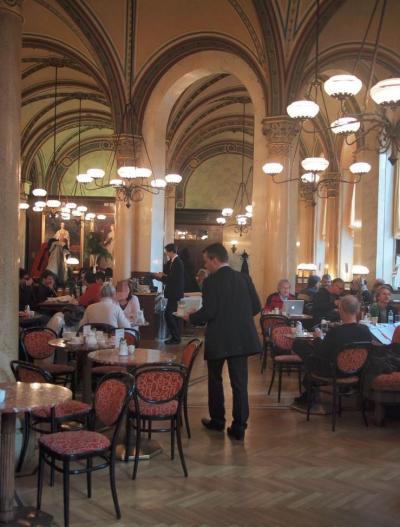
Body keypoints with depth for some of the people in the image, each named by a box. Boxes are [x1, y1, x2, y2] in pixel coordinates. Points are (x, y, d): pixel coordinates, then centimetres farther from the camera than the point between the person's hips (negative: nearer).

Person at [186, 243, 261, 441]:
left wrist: (190, 317, 0)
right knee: (239, 382, 6)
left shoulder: (210, 282, -13)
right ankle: (239, 427, 7)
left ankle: (217, 420, 27)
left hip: (218, 339, -3)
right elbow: (256, 307, 3)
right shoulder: (244, 278, 2)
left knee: (215, 380, 16)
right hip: (241, 337, 4)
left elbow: (208, 312, -18)